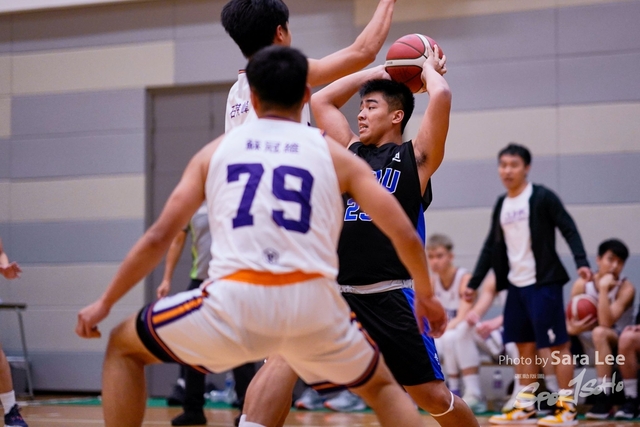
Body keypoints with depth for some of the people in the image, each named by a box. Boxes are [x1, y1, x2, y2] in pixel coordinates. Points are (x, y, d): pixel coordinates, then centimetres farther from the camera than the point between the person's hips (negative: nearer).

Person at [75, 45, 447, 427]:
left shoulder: (216, 151, 18)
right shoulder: (334, 154, 15)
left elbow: (159, 237, 16)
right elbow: (405, 235, 10)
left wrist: (105, 303, 27)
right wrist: (426, 295, 28)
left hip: (235, 303, -1)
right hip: (313, 305, 1)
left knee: (123, 348, 24)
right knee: (381, 387, 29)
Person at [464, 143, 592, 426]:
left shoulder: (542, 198, -6)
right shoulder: (501, 205, 12)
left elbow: (568, 229, -11)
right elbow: (491, 247, 17)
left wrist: (581, 262, -24)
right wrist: (474, 283, 15)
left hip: (543, 284, -7)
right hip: (516, 284, 7)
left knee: (557, 344, -4)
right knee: (524, 346, 10)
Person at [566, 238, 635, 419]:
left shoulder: (626, 288, -14)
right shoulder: (582, 284, -4)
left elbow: (606, 323, -28)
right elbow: (569, 321, -4)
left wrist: (604, 289, -30)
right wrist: (572, 329, -28)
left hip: (618, 345, -4)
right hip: (588, 346, 4)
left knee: (599, 332, -36)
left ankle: (604, 398, -32)